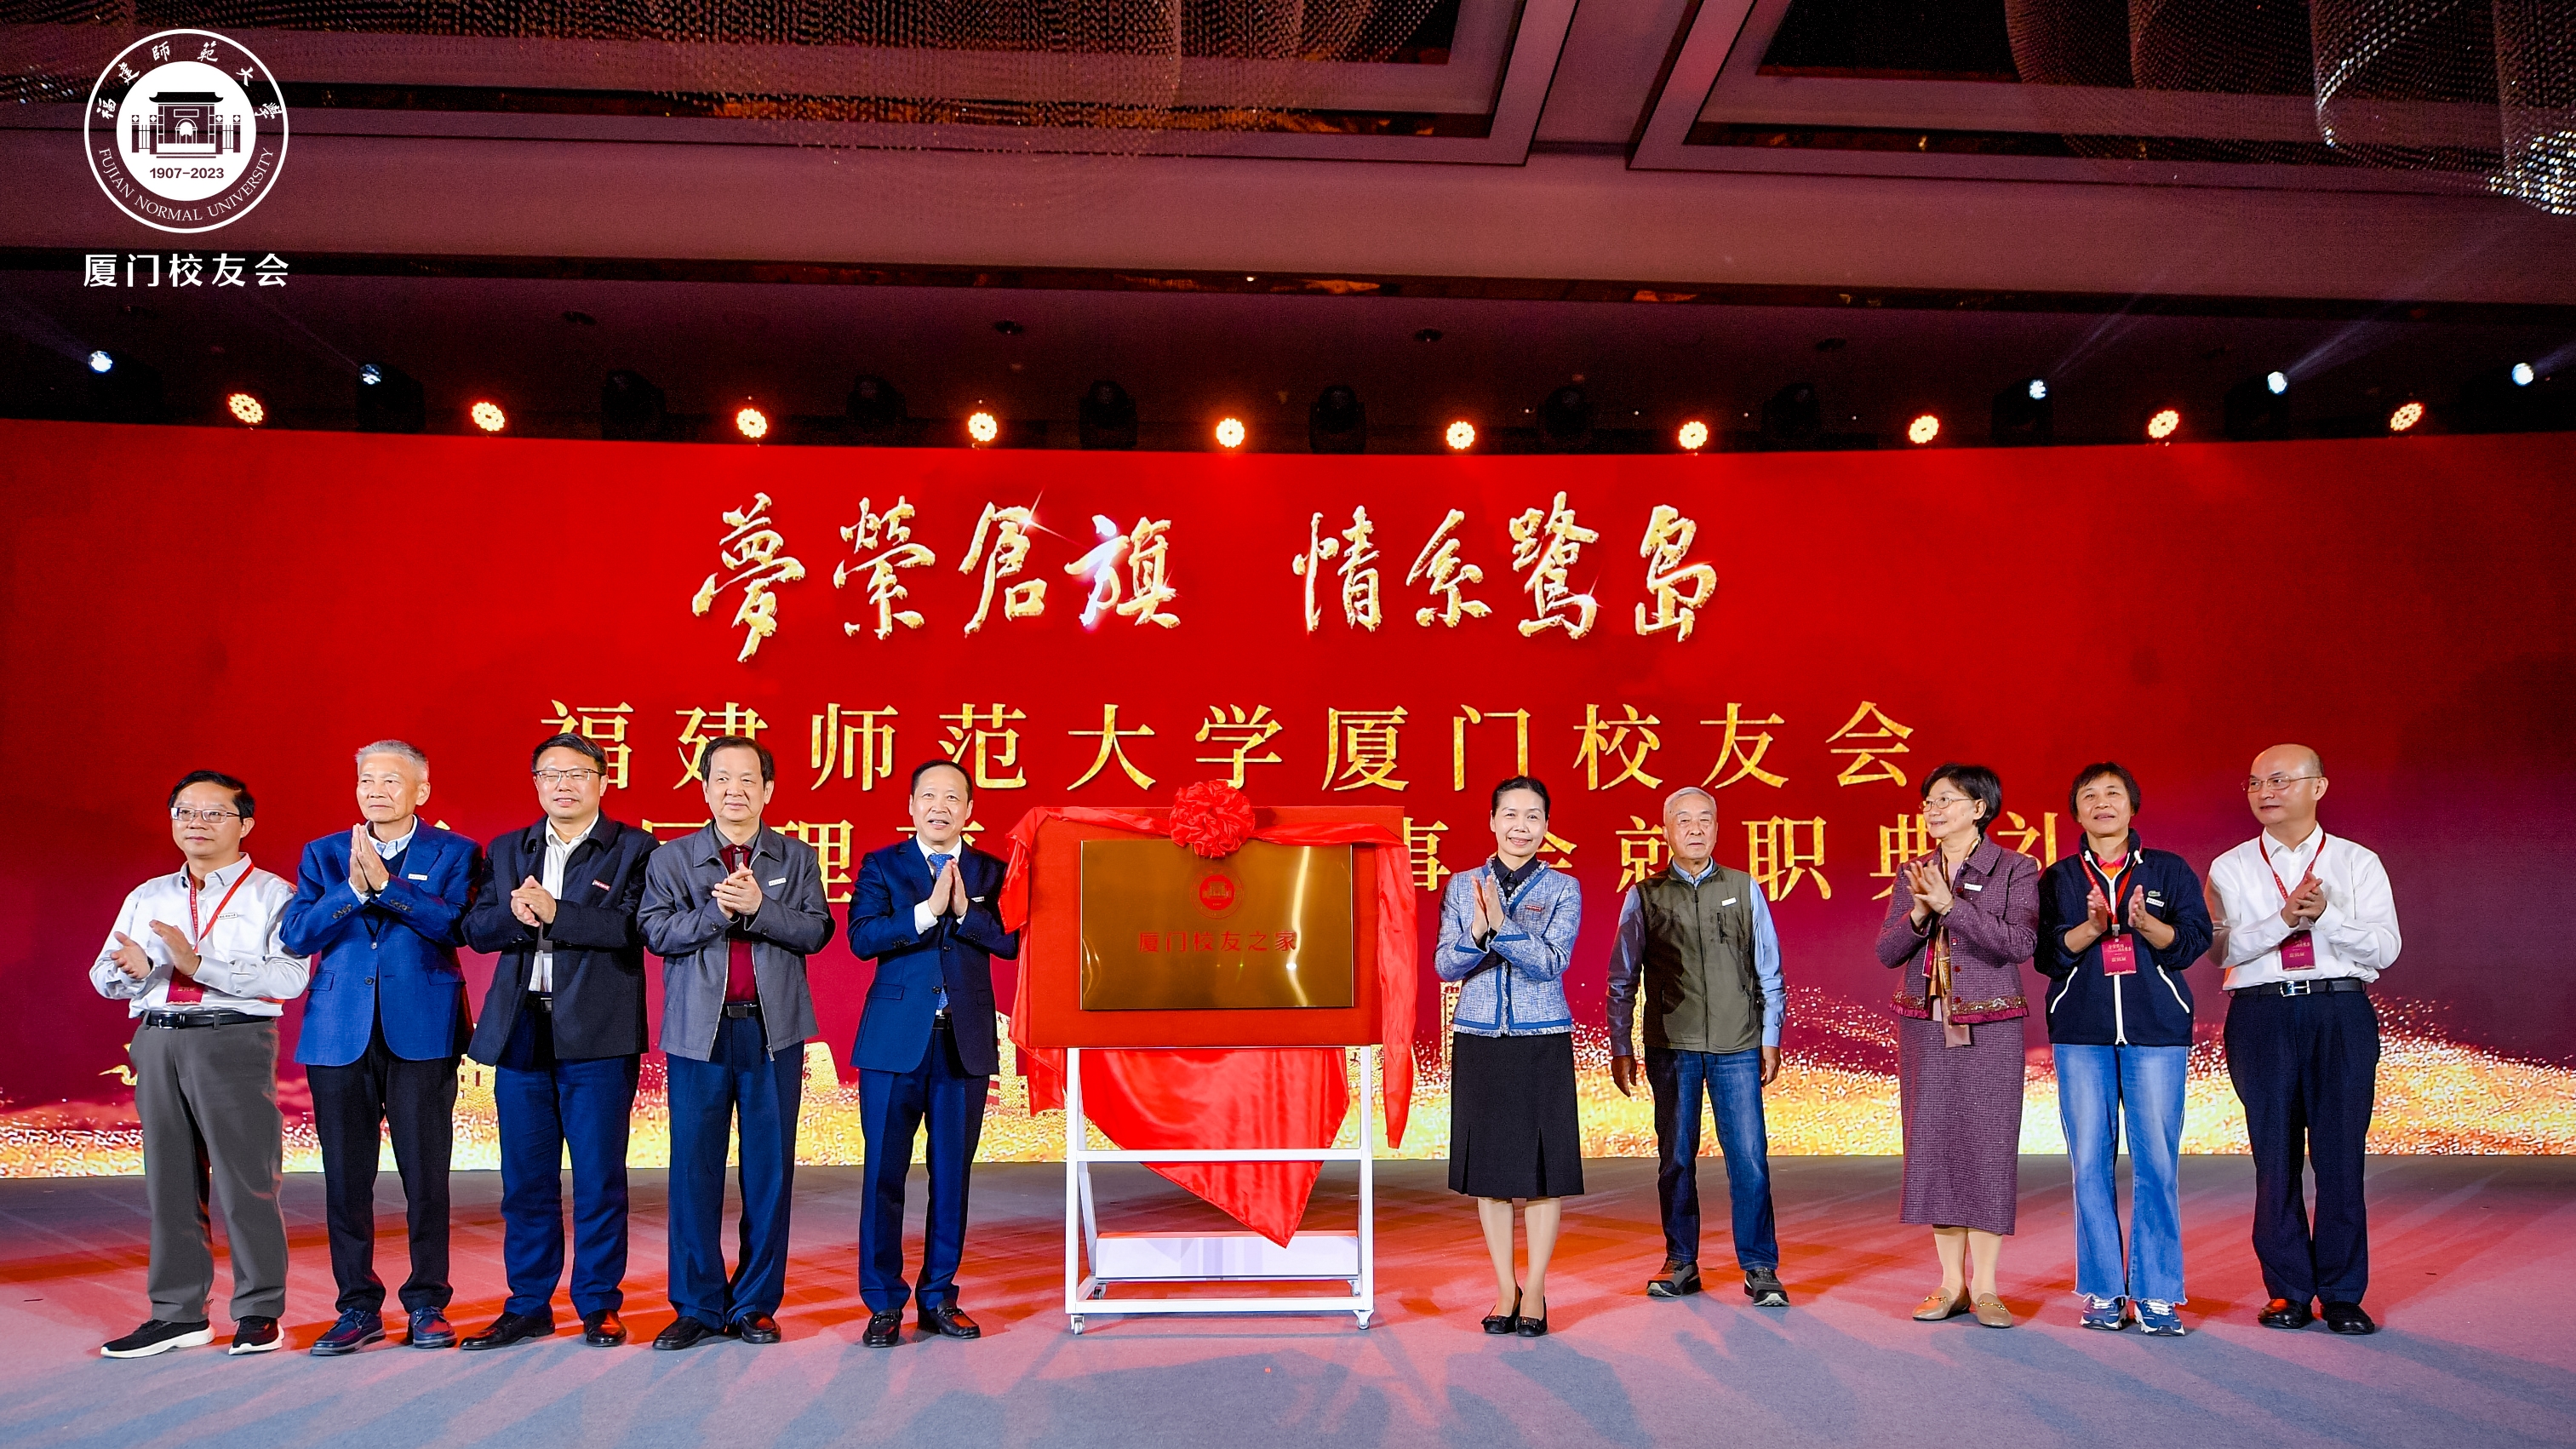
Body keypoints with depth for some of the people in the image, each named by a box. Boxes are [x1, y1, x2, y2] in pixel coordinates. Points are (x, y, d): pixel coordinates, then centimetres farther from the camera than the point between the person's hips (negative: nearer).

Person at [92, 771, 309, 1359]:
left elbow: (288, 978, -12)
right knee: (169, 1179, 11)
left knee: (246, 1179, -3)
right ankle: (178, 1314, 21)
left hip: (235, 1042, -5)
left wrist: (199, 963, -19)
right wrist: (137, 968, -10)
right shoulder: (146, 897, 19)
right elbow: (103, 975, 14)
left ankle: (258, 1313, 7)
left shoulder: (271, 895, 1)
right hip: (158, 1042, 6)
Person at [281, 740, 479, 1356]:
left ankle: (428, 1304, 12)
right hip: (340, 1033, 3)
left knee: (425, 1176, 0)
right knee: (346, 1178, 6)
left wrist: (385, 883, -17)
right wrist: (353, 888, -13)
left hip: (421, 1031, -2)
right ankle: (358, 1307, 18)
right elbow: (296, 935, 1)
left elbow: (454, 925, -10)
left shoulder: (454, 853, 6)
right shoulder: (324, 854, 13)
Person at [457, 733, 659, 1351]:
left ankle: (599, 1305, 15)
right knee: (525, 1179, 10)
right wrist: (514, 914, -14)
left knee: (599, 1178, 3)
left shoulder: (633, 849, 0)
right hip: (520, 1033, 4)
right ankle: (527, 1306, 22)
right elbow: (476, 929, 6)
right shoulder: (506, 851, 15)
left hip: (597, 1037, -4)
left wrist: (554, 912, -18)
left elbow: (635, 927, -13)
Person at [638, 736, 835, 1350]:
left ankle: (755, 1305, 15)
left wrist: (757, 906, -17)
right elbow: (655, 931, -4)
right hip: (699, 1030, 0)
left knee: (770, 1168, 4)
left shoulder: (798, 858, 8)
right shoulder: (671, 858, 8)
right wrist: (717, 909, -17)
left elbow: (816, 931, -4)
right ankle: (697, 1306, 12)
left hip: (774, 1029, 0)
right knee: (694, 1168, 1)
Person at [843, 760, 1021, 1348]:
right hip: (896, 1040, -1)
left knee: (952, 1177, 8)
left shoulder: (992, 872, 10)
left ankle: (938, 1297, 20)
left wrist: (966, 911, -17)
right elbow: (862, 937, -10)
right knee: (884, 1174, 1)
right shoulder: (881, 865, 6)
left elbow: (1013, 941, -4)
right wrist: (928, 910, -18)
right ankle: (884, 1303, 13)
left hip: (966, 1043, 2)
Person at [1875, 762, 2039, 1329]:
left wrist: (1951, 904, -21)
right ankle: (1952, 1283, 12)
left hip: (1990, 1029, -4)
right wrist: (1919, 913, -14)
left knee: (1988, 1146, -3)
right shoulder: (1913, 873, 9)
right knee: (1934, 1147, 4)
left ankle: (1984, 1287, 6)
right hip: (1924, 1027, 4)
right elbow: (1887, 952, 4)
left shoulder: (2016, 870, -2)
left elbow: (2019, 943, -15)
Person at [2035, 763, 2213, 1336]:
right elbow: (2046, 953, 2)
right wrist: (2090, 928, -16)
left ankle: (2155, 1293, 5)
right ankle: (2103, 1291, 7)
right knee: (2091, 1161, -1)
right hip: (2081, 1032, 1)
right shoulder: (2057, 879, 12)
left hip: (2156, 1029, 0)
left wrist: (2147, 925, -19)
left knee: (2157, 1160, -4)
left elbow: (2195, 939, 0)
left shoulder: (2169, 870, 11)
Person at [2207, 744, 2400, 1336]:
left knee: (2340, 1152, 0)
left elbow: (2385, 948, 0)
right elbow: (2223, 949, -3)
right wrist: (2285, 918, -16)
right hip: (2261, 1014, 0)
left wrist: (2326, 914, -15)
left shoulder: (2360, 864, 9)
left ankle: (2342, 1293, 12)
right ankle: (2288, 1291, 13)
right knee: (2275, 1152, 3)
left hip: (2341, 1012, 0)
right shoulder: (2230, 868, 8)